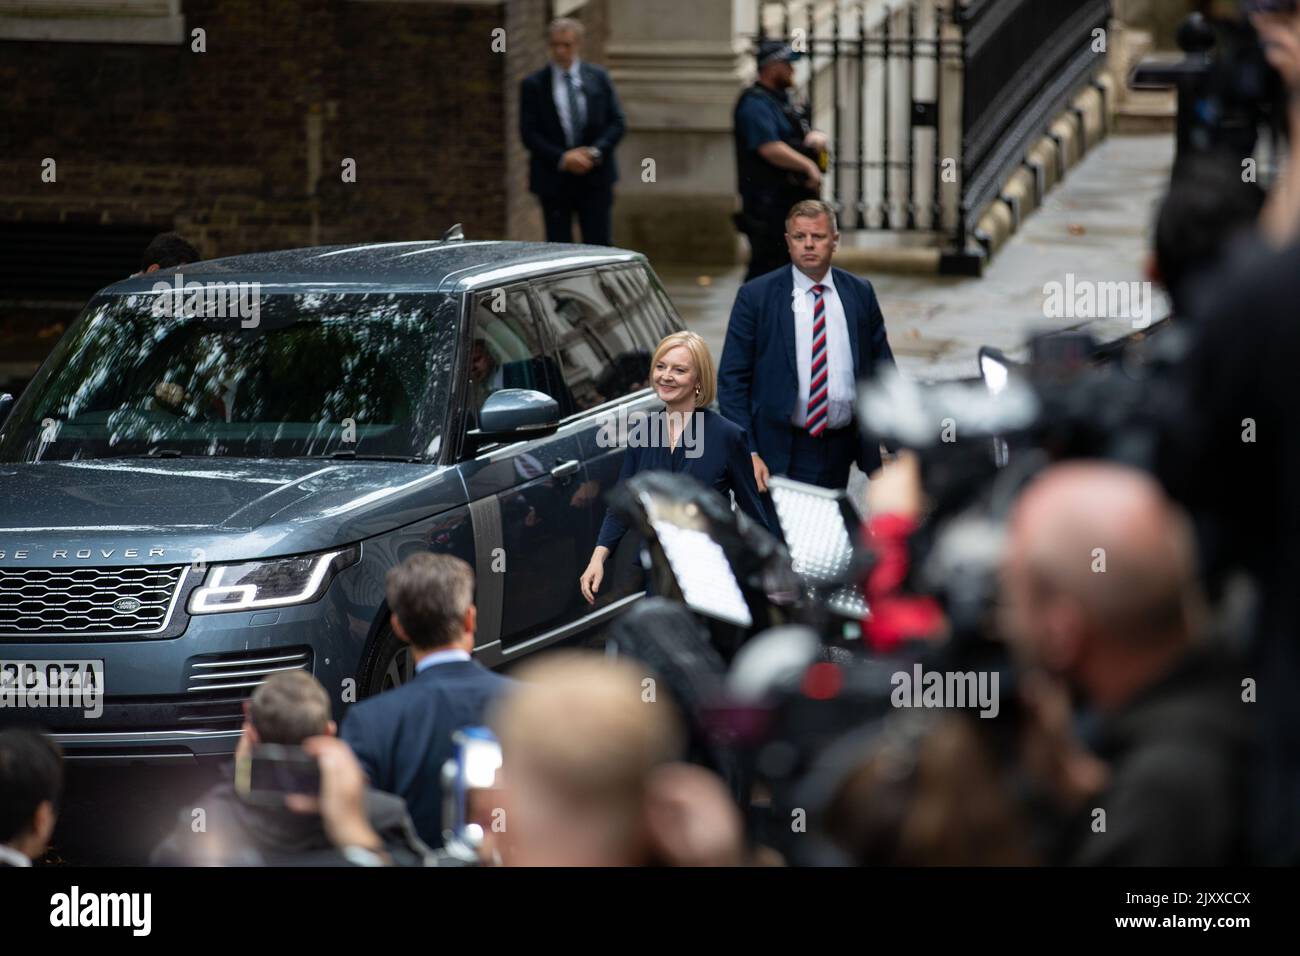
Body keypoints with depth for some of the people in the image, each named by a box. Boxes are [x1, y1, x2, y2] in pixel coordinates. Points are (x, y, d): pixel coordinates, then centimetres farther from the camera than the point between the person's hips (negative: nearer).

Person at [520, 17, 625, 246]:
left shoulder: (598, 78, 7)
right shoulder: (533, 85, 1)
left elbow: (617, 122, 5)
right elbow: (529, 133, -4)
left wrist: (595, 152, -12)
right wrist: (562, 158, -16)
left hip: (595, 178, 1)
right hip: (554, 180, -1)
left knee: (599, 245, -2)